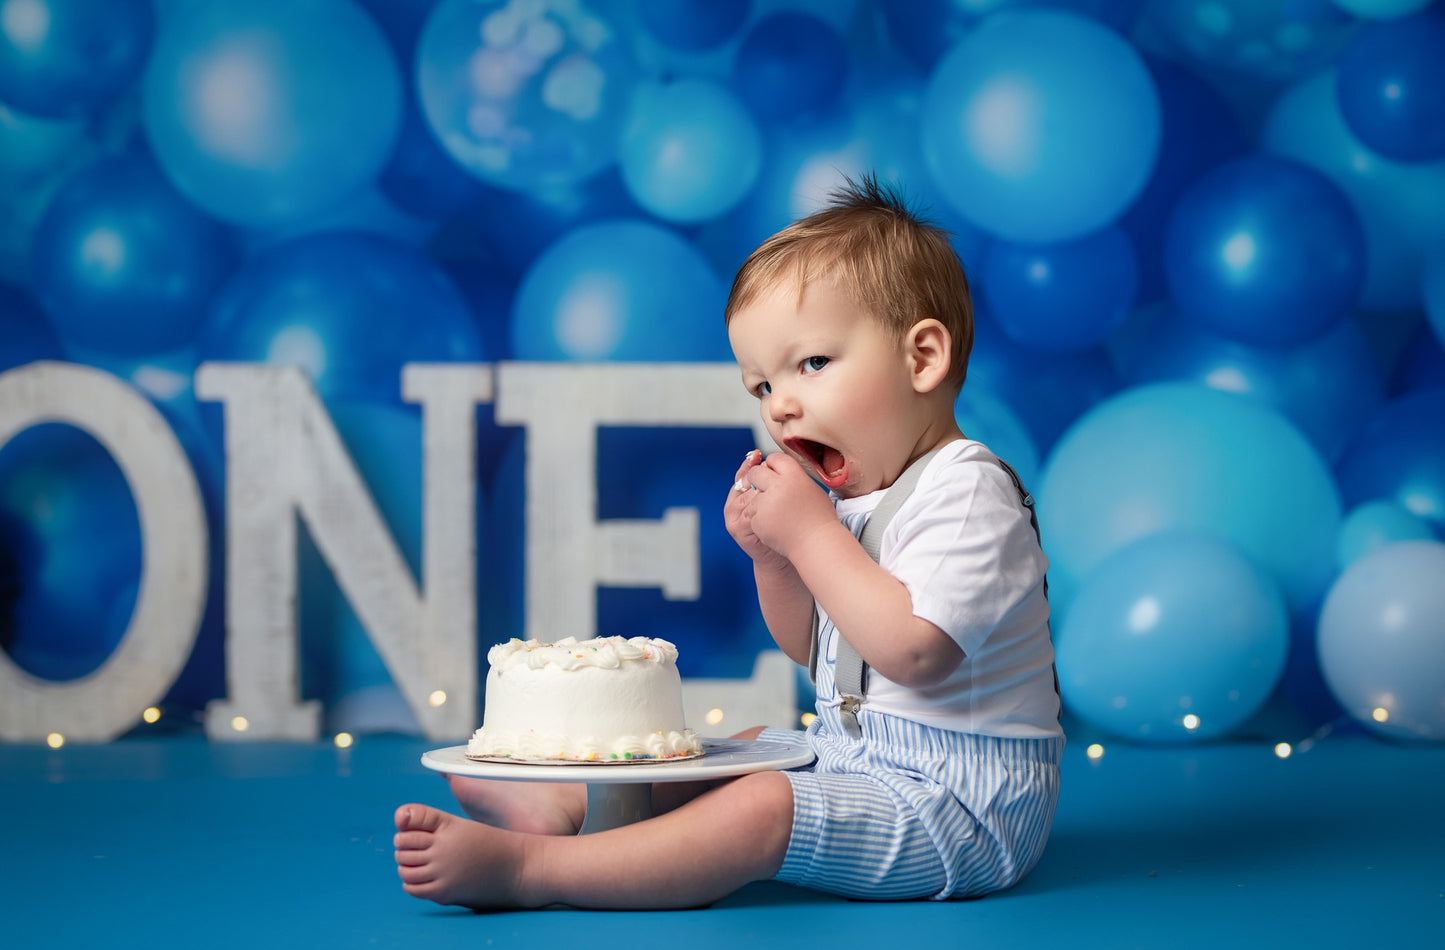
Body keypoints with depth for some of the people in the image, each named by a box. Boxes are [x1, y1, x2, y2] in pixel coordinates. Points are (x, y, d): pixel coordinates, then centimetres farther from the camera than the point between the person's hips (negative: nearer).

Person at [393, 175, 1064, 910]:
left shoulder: (967, 493, -18)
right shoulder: (851, 495, 12)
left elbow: (911, 650, -30)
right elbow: (809, 646, 20)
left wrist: (809, 532, -23)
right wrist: (772, 556, 0)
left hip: (957, 799, -10)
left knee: (758, 810, -24)